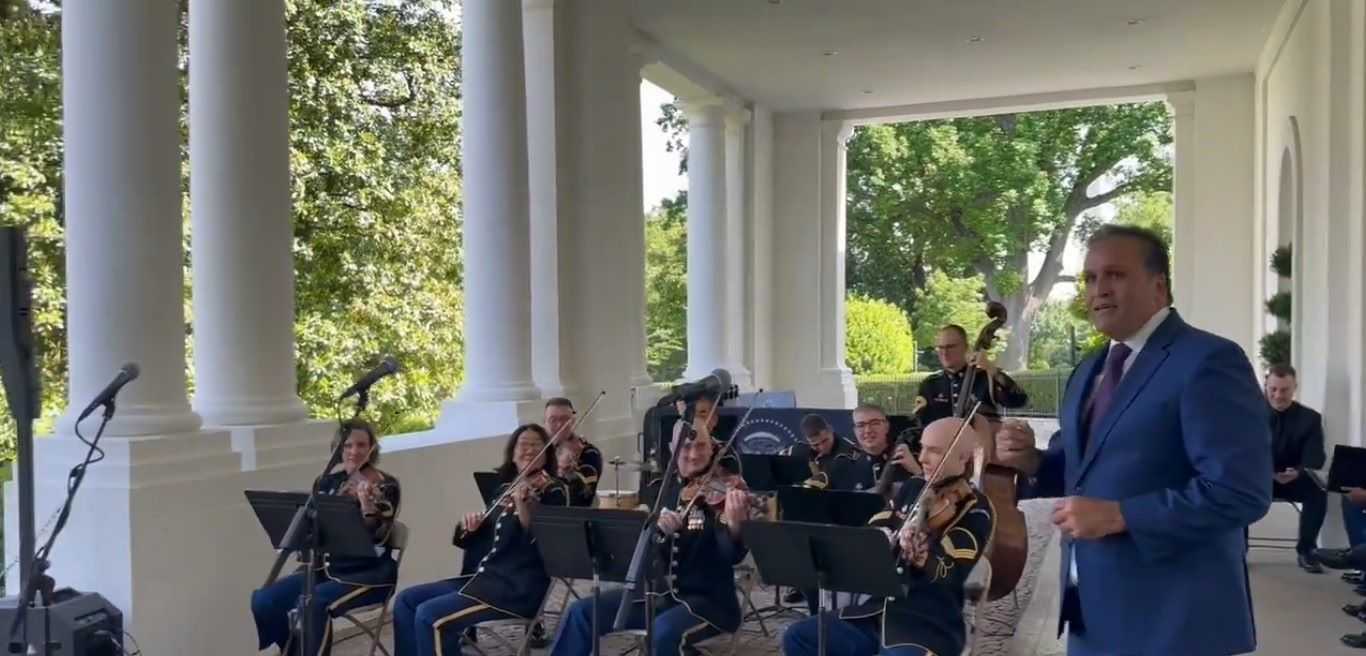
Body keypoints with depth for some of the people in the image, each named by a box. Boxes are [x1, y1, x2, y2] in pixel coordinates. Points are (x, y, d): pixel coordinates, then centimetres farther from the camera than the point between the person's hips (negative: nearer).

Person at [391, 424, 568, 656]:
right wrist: (471, 525, -4)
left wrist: (522, 503, -35)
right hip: (487, 576, 8)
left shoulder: (553, 491, -7)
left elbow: (538, 541, -23)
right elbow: (467, 540, 18)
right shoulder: (505, 489, 14)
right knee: (407, 599, 5)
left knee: (429, 616, -20)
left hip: (518, 589, -8)